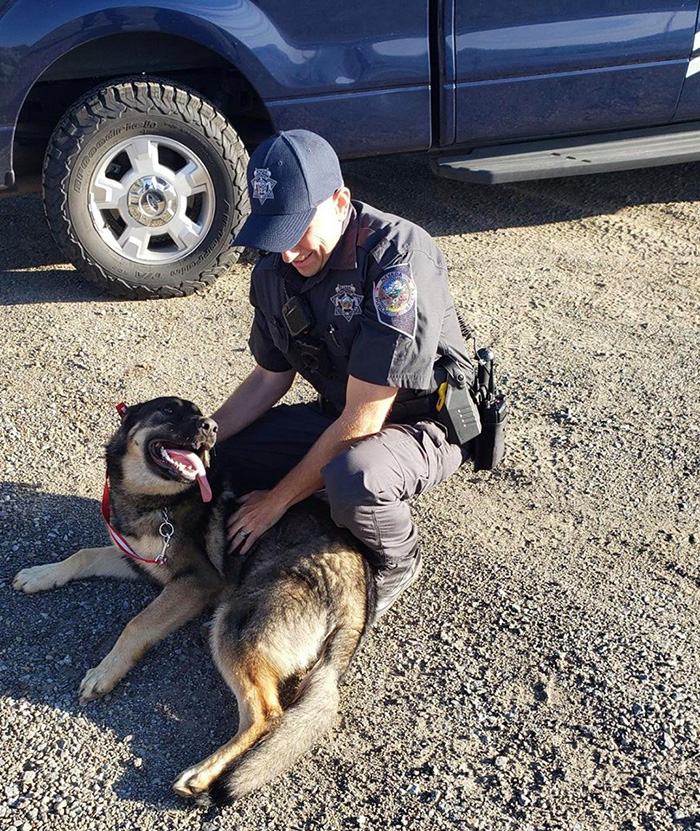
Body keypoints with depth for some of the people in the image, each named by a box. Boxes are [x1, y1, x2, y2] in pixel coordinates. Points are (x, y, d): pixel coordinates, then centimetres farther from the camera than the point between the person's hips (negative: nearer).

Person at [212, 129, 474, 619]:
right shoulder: (274, 270, -5)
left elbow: (363, 420, -28)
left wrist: (277, 500, -20)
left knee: (352, 479, -39)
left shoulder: (397, 259, -29)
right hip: (336, 415, 7)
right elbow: (270, 379, 9)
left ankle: (396, 564, -4)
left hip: (423, 422, -7)